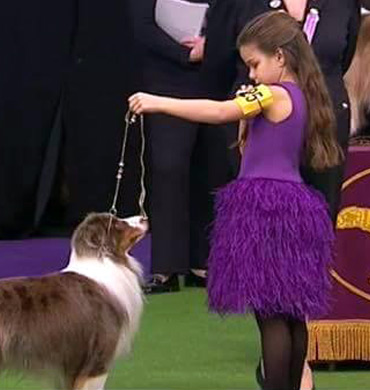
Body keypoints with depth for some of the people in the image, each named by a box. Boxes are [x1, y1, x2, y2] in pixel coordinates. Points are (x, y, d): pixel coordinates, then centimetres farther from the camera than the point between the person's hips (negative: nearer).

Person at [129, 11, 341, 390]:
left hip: (264, 208, -10)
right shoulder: (302, 97, 15)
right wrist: (249, 121, 6)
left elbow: (218, 112, -24)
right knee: (292, 315, 13)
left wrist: (158, 103, -23)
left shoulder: (273, 96, -13)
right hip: (293, 207, 10)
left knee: (270, 314, -8)